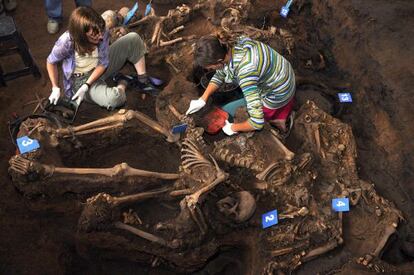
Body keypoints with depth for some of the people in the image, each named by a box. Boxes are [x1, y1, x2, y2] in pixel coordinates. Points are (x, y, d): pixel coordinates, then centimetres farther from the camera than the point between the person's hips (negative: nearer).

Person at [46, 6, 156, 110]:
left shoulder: (102, 34, -21)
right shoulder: (66, 42, -30)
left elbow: (103, 63, -12)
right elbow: (51, 62, -10)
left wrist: (86, 86, -22)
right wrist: (55, 88, -15)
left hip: (100, 68, 5)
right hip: (81, 79, -4)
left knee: (133, 38, -8)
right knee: (114, 98, -36)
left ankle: (143, 80, 4)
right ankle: (122, 83, 0)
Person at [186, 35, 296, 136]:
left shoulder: (245, 73, -40)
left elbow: (257, 122, -38)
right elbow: (219, 75, 4)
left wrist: (233, 128, -21)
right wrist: (202, 99, -3)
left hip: (278, 97, -7)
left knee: (225, 111, 5)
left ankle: (275, 120, 6)